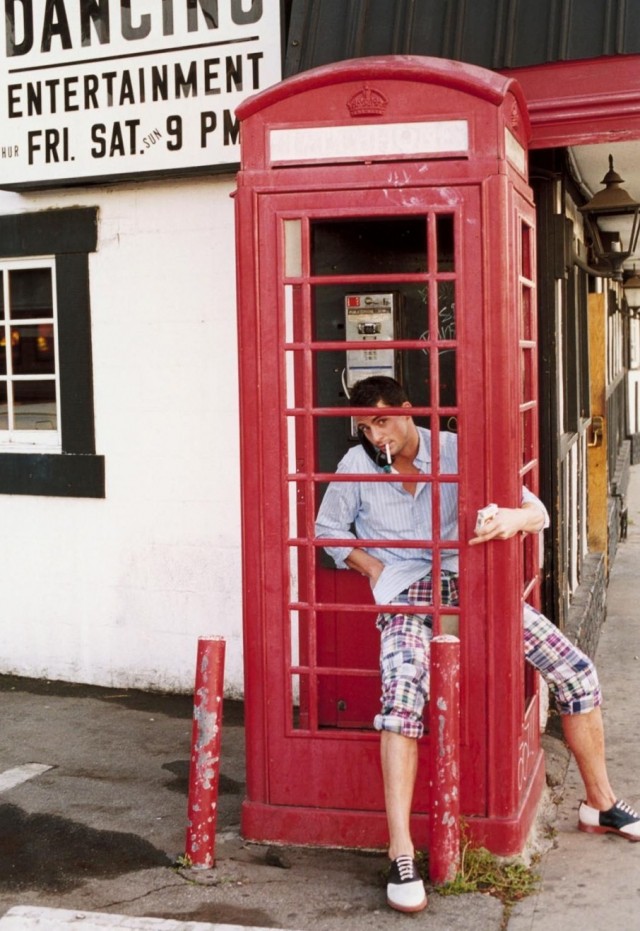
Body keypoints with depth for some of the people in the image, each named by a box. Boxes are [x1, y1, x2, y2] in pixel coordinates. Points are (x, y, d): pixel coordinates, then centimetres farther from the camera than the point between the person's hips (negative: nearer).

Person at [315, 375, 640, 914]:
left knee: (576, 671, -4)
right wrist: (373, 568, -1)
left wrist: (515, 518, -29)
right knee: (403, 690, -33)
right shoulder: (356, 466, 2)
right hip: (406, 591, -2)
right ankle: (401, 854, -32)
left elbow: (539, 513, -4)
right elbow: (329, 528, 16)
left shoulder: (454, 452, -1)